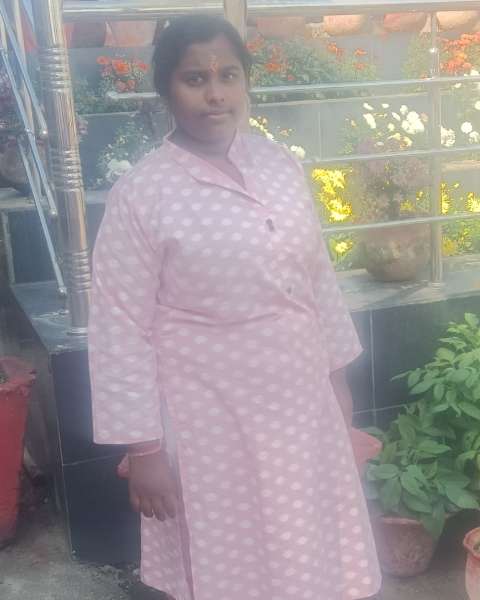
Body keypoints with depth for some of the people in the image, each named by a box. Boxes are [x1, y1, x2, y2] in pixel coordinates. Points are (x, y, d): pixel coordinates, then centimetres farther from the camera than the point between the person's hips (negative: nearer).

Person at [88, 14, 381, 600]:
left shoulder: (280, 163, 1)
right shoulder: (141, 193, -15)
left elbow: (317, 275, 10)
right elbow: (121, 329, -13)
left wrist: (337, 372, 13)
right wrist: (142, 447, -13)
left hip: (299, 401, 5)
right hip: (211, 418, -4)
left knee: (310, 553, 20)